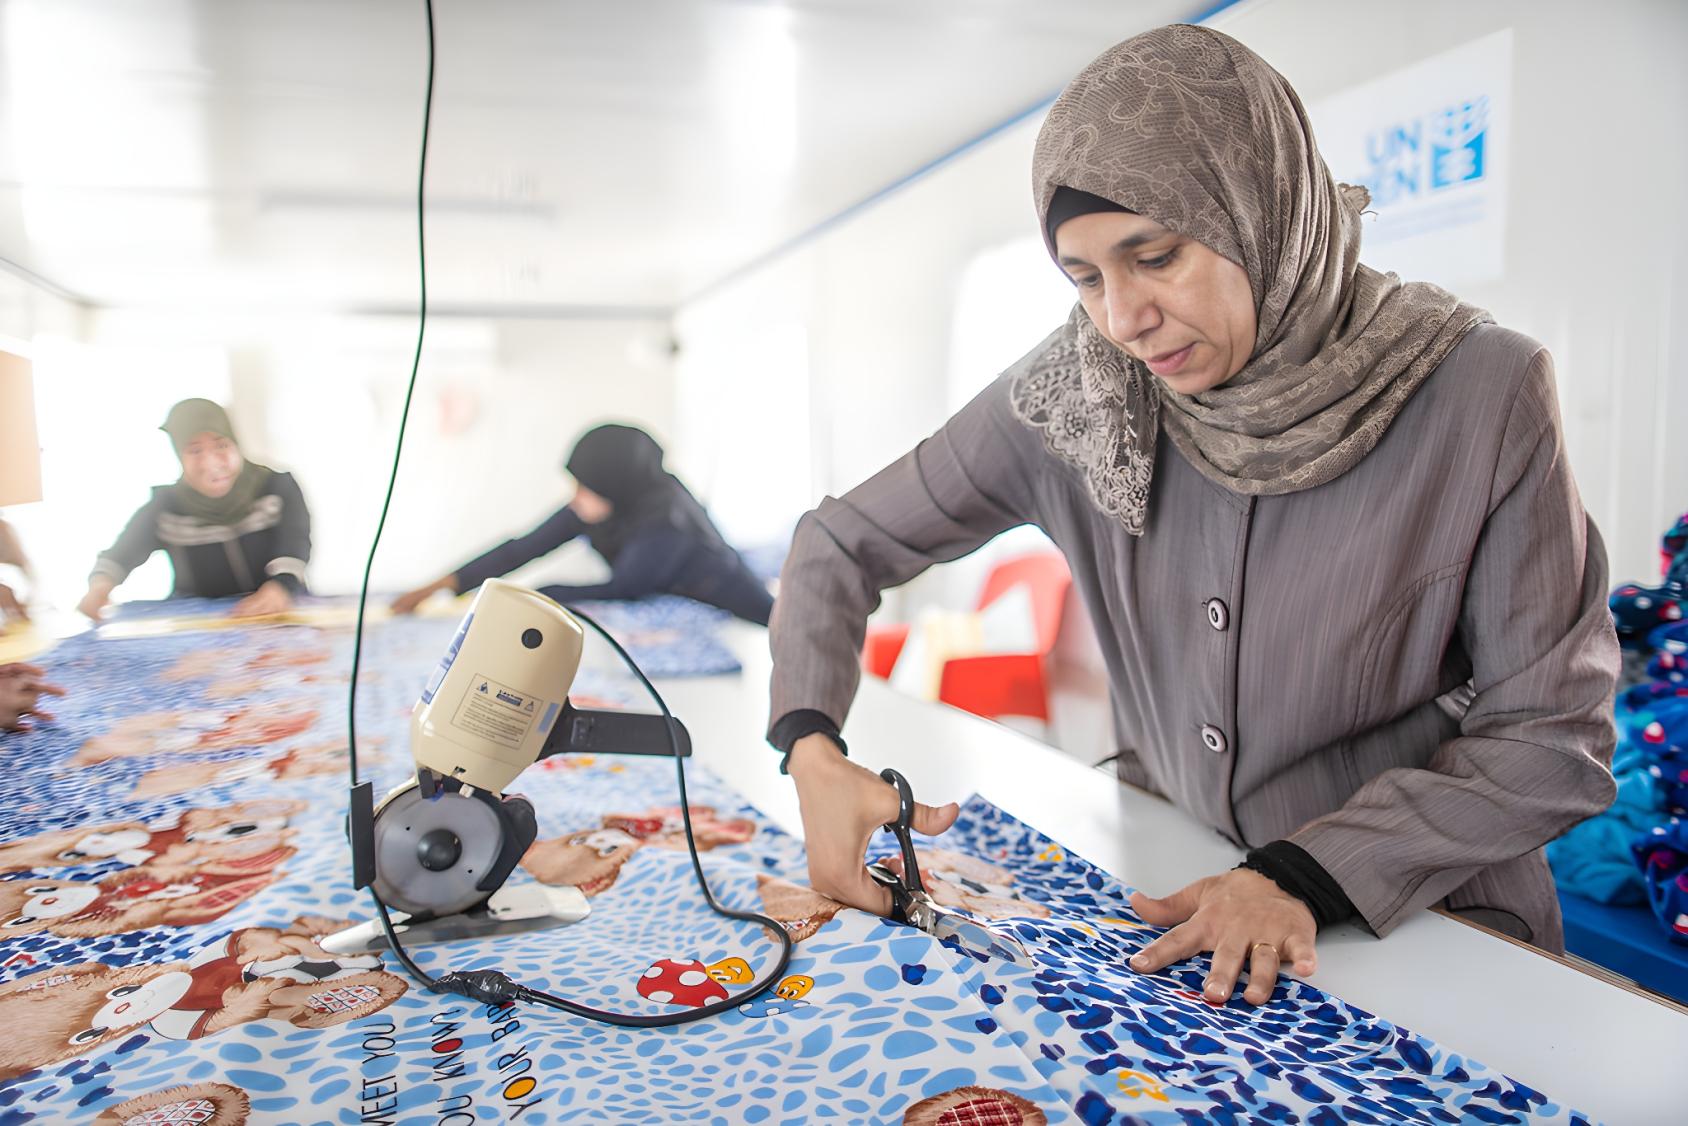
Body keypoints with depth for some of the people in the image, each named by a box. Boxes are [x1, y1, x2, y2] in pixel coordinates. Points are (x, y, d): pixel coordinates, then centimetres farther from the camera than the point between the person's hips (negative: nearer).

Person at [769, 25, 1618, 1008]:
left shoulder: (1478, 392, -16)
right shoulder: (1074, 394, -10)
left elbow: (1555, 736, -10)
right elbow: (845, 542, -2)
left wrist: (1311, 875, -21)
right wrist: (813, 749, -18)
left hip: (1423, 921, -1)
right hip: (1166, 890, 2)